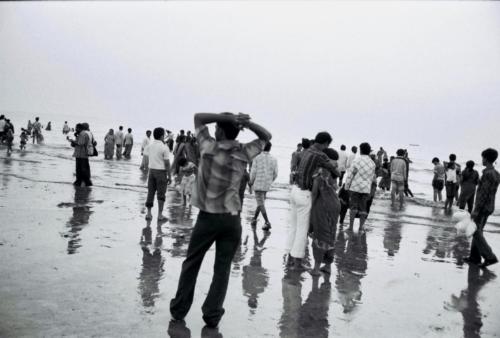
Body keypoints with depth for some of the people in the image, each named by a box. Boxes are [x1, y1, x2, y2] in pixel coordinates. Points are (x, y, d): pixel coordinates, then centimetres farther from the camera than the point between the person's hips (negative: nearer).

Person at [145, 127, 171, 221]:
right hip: (161, 171, -5)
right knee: (161, 194, 3)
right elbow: (167, 163, -13)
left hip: (151, 170, 5)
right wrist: (169, 176, -7)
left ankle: (149, 214, 17)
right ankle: (160, 215, 7)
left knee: (150, 192, 12)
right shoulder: (164, 148, -12)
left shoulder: (149, 146, 5)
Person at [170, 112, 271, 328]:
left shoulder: (209, 148, -10)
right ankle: (212, 315, 11)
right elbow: (266, 137, 14)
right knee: (222, 268, 8)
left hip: (208, 217, -1)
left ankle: (179, 309, 21)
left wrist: (226, 117, -7)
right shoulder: (244, 154, -2)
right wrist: (248, 123, -4)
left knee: (191, 263, 14)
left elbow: (198, 117, 3)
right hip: (232, 219, 2)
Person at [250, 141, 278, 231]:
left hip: (258, 184, -4)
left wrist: (251, 182, 7)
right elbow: (275, 174, 2)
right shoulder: (273, 159, 1)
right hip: (267, 185, 4)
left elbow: (253, 172, -9)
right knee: (261, 202, 19)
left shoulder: (257, 157, -9)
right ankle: (254, 219, 26)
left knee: (260, 203, -2)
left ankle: (267, 222, -12)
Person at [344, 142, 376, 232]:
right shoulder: (372, 163, 7)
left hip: (355, 187, -3)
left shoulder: (356, 160, -7)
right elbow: (371, 178, 13)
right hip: (366, 188, 3)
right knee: (363, 208, 8)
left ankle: (351, 227, 2)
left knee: (353, 207, 3)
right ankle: (361, 227, 9)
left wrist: (346, 187, 1)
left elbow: (350, 175, -7)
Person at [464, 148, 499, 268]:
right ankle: (475, 257, 15)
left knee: (476, 233, -4)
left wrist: (476, 210, -21)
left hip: (481, 208, -9)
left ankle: (489, 257, -8)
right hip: (489, 208, 9)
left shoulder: (488, 174, -21)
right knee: (477, 232, 13)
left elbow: (484, 193, -23)